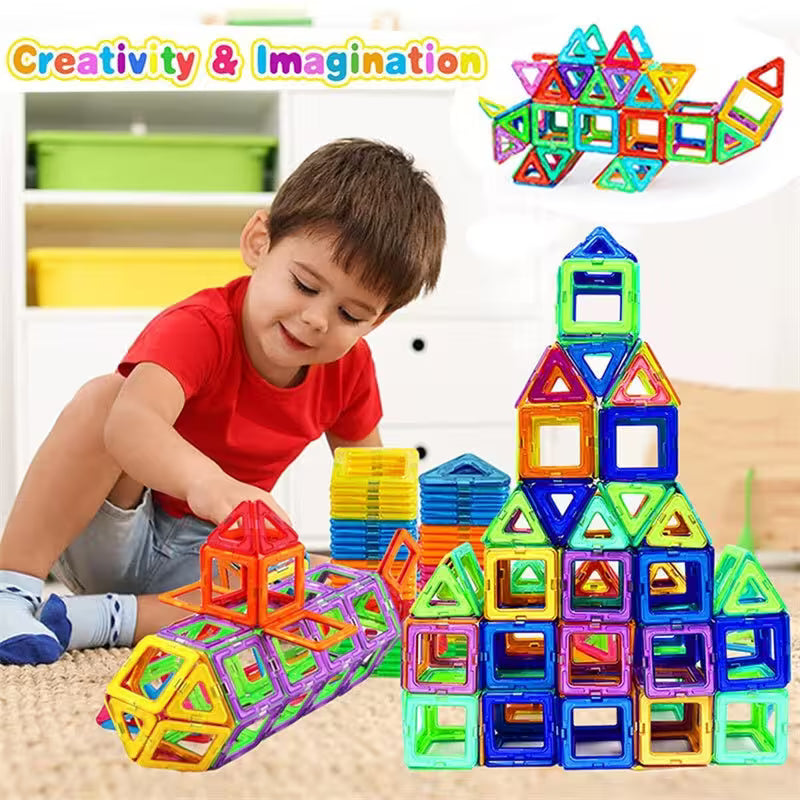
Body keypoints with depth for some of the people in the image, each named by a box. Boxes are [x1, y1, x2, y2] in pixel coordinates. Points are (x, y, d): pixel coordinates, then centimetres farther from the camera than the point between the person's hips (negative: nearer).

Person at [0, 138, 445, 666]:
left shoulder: (349, 365, -7)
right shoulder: (200, 327, -27)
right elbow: (131, 422, -48)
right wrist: (207, 481, -69)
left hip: (200, 558, 5)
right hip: (107, 536, -4)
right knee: (103, 397, -33)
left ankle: (97, 618, -24)